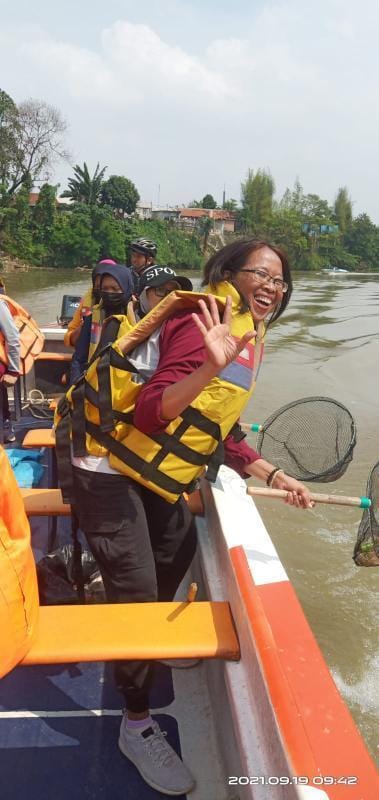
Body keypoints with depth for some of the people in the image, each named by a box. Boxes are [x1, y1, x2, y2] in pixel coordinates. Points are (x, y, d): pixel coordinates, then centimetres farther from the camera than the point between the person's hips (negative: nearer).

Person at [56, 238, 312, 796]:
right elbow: (151, 412, -28)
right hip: (109, 471, -10)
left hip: (152, 473, 10)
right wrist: (209, 366, -41)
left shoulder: (248, 340, 11)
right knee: (137, 594, -5)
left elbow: (218, 433, 14)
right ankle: (137, 725, 15)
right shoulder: (206, 322, -19)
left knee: (179, 547, 22)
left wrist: (274, 475, 8)